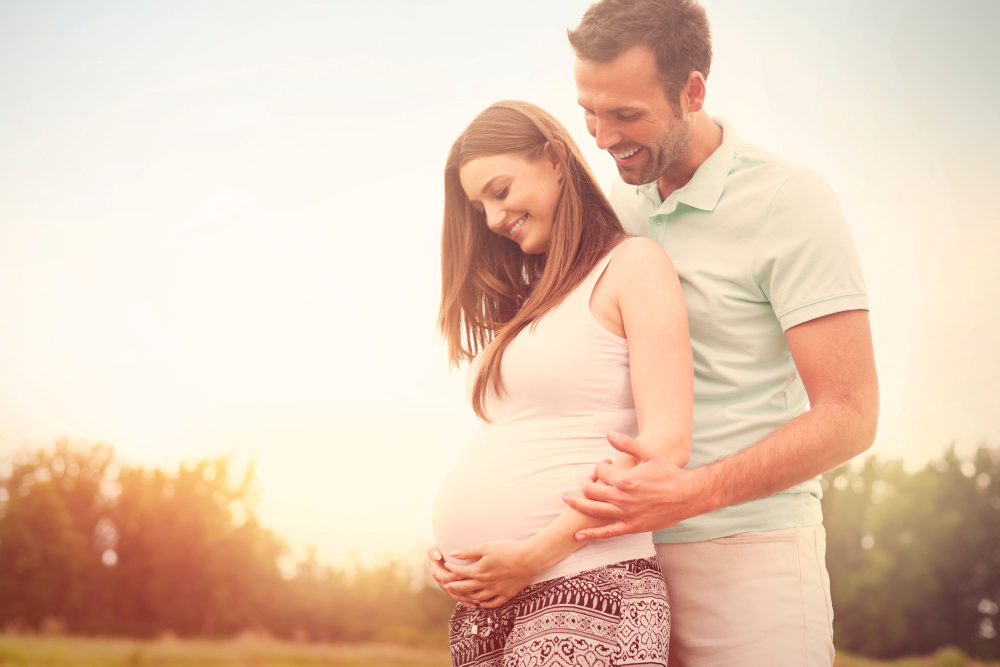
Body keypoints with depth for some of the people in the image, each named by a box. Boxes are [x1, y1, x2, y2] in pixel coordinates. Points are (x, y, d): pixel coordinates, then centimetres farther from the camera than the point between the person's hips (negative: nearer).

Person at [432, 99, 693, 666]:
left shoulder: (634, 264, 0)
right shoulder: (528, 302, 21)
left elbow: (666, 442, -11)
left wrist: (534, 555, -13)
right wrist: (456, 556, 5)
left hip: (583, 588, -7)